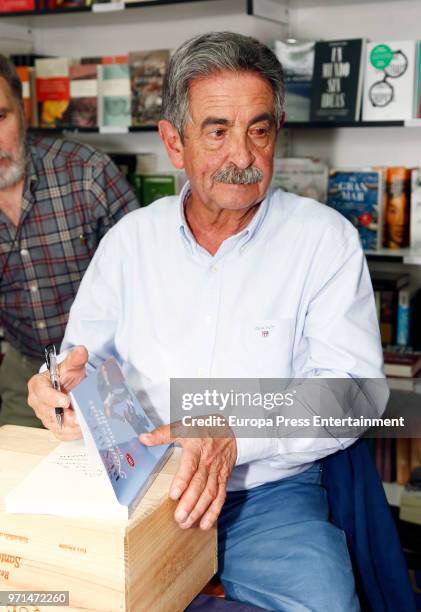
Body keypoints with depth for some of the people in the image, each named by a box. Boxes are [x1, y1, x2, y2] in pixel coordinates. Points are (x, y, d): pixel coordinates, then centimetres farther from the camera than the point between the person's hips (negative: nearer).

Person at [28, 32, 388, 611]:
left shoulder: (325, 237, -2)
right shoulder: (130, 238, 8)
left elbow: (352, 387, -11)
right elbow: (84, 355, 11)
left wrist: (234, 434, -27)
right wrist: (69, 383, -15)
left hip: (271, 494, -2)